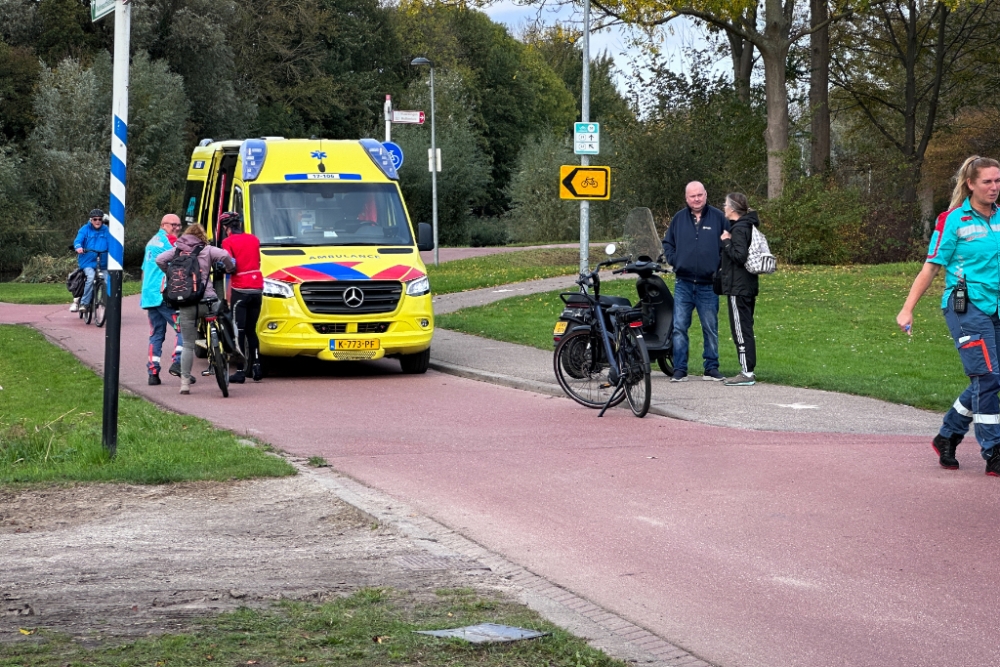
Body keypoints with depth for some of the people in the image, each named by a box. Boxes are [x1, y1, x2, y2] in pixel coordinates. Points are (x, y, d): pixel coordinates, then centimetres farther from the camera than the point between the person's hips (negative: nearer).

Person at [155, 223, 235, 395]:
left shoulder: (177, 250, 12)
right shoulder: (207, 250, 5)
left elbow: (160, 259, -1)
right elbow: (224, 255, -12)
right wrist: (230, 269, 5)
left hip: (185, 303, 2)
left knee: (188, 344, 6)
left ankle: (185, 381, 1)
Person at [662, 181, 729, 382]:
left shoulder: (718, 218, 2)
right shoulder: (679, 219, 9)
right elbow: (667, 243, 18)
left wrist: (720, 268, -3)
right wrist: (674, 261, 2)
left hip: (708, 285, -1)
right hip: (683, 284, 2)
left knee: (711, 328, 6)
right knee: (679, 327, -2)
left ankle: (712, 368, 13)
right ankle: (679, 369, 2)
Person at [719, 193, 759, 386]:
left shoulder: (739, 229, -16)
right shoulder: (747, 226, 15)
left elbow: (740, 256, -25)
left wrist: (726, 242, -14)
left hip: (738, 288, -10)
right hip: (748, 287, 10)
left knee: (741, 330, -7)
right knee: (745, 329, 14)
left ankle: (746, 373, -7)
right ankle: (748, 370, 17)